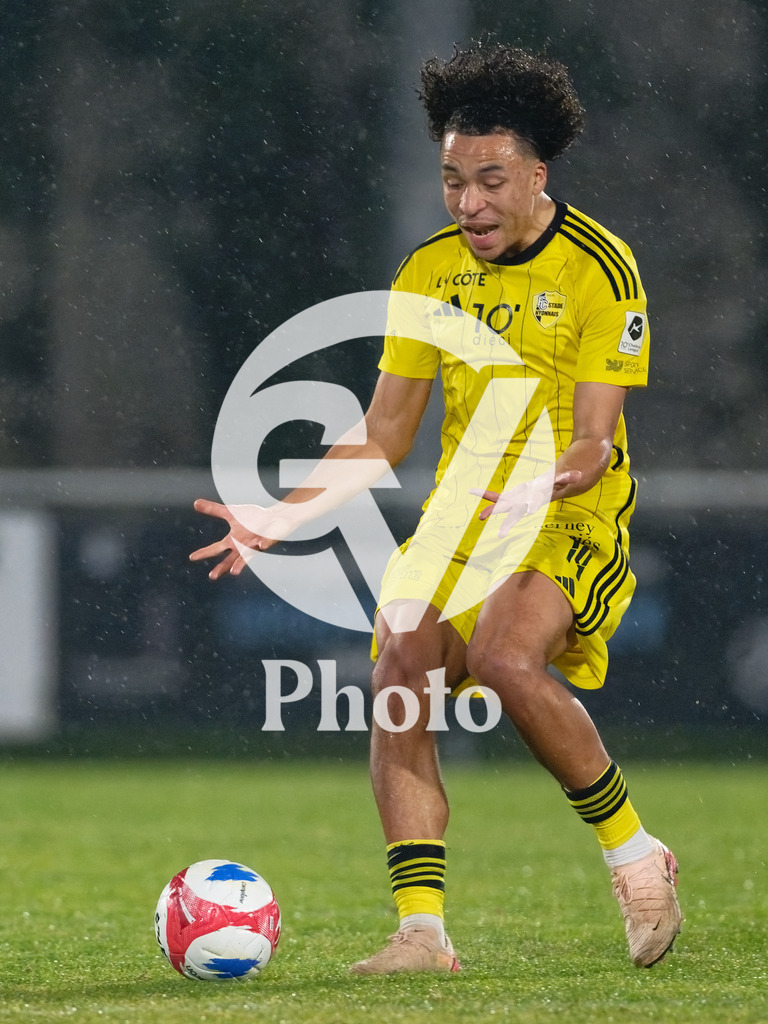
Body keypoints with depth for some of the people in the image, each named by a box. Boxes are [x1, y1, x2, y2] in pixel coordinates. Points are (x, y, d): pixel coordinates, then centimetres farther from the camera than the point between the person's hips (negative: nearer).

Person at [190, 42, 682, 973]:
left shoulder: (599, 270, -10)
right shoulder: (430, 273, 6)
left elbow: (593, 443, -14)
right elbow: (381, 434, 10)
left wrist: (536, 491, -36)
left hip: (571, 521, -5)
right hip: (458, 518, 5)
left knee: (506, 660, -31)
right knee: (397, 679, -17)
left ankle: (633, 854, -11)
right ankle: (421, 930, -17)